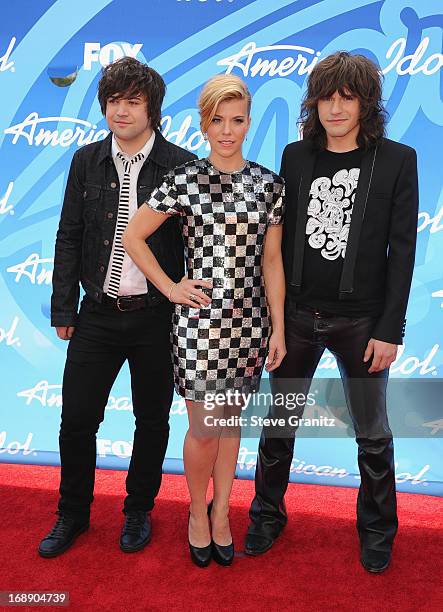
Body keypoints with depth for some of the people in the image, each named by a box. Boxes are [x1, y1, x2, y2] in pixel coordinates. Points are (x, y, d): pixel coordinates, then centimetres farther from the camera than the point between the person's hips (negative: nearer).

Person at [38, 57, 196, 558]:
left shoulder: (181, 166, -5)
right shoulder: (87, 162, 5)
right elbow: (69, 238, 8)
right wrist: (63, 307, 5)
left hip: (157, 316, -2)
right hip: (97, 314, 3)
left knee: (152, 420, 12)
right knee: (77, 418, 7)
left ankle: (138, 511, 34)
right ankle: (72, 514, 31)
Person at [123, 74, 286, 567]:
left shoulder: (269, 184, 3)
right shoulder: (184, 181, -4)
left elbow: (271, 261, 5)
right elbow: (132, 237, 3)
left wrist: (278, 329, 4)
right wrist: (170, 287, -1)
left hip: (249, 320, 3)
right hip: (199, 319, -2)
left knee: (230, 419, 14)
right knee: (204, 428, 3)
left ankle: (221, 512, 33)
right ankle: (197, 513, 29)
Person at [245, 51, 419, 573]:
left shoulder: (397, 160, -4)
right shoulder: (296, 155, 4)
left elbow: (401, 250, -6)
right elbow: (278, 237, 6)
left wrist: (390, 329, -9)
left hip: (360, 320, -2)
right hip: (296, 314, 3)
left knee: (373, 434, 12)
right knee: (277, 424, 14)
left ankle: (377, 529, 34)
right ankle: (267, 516, 35)